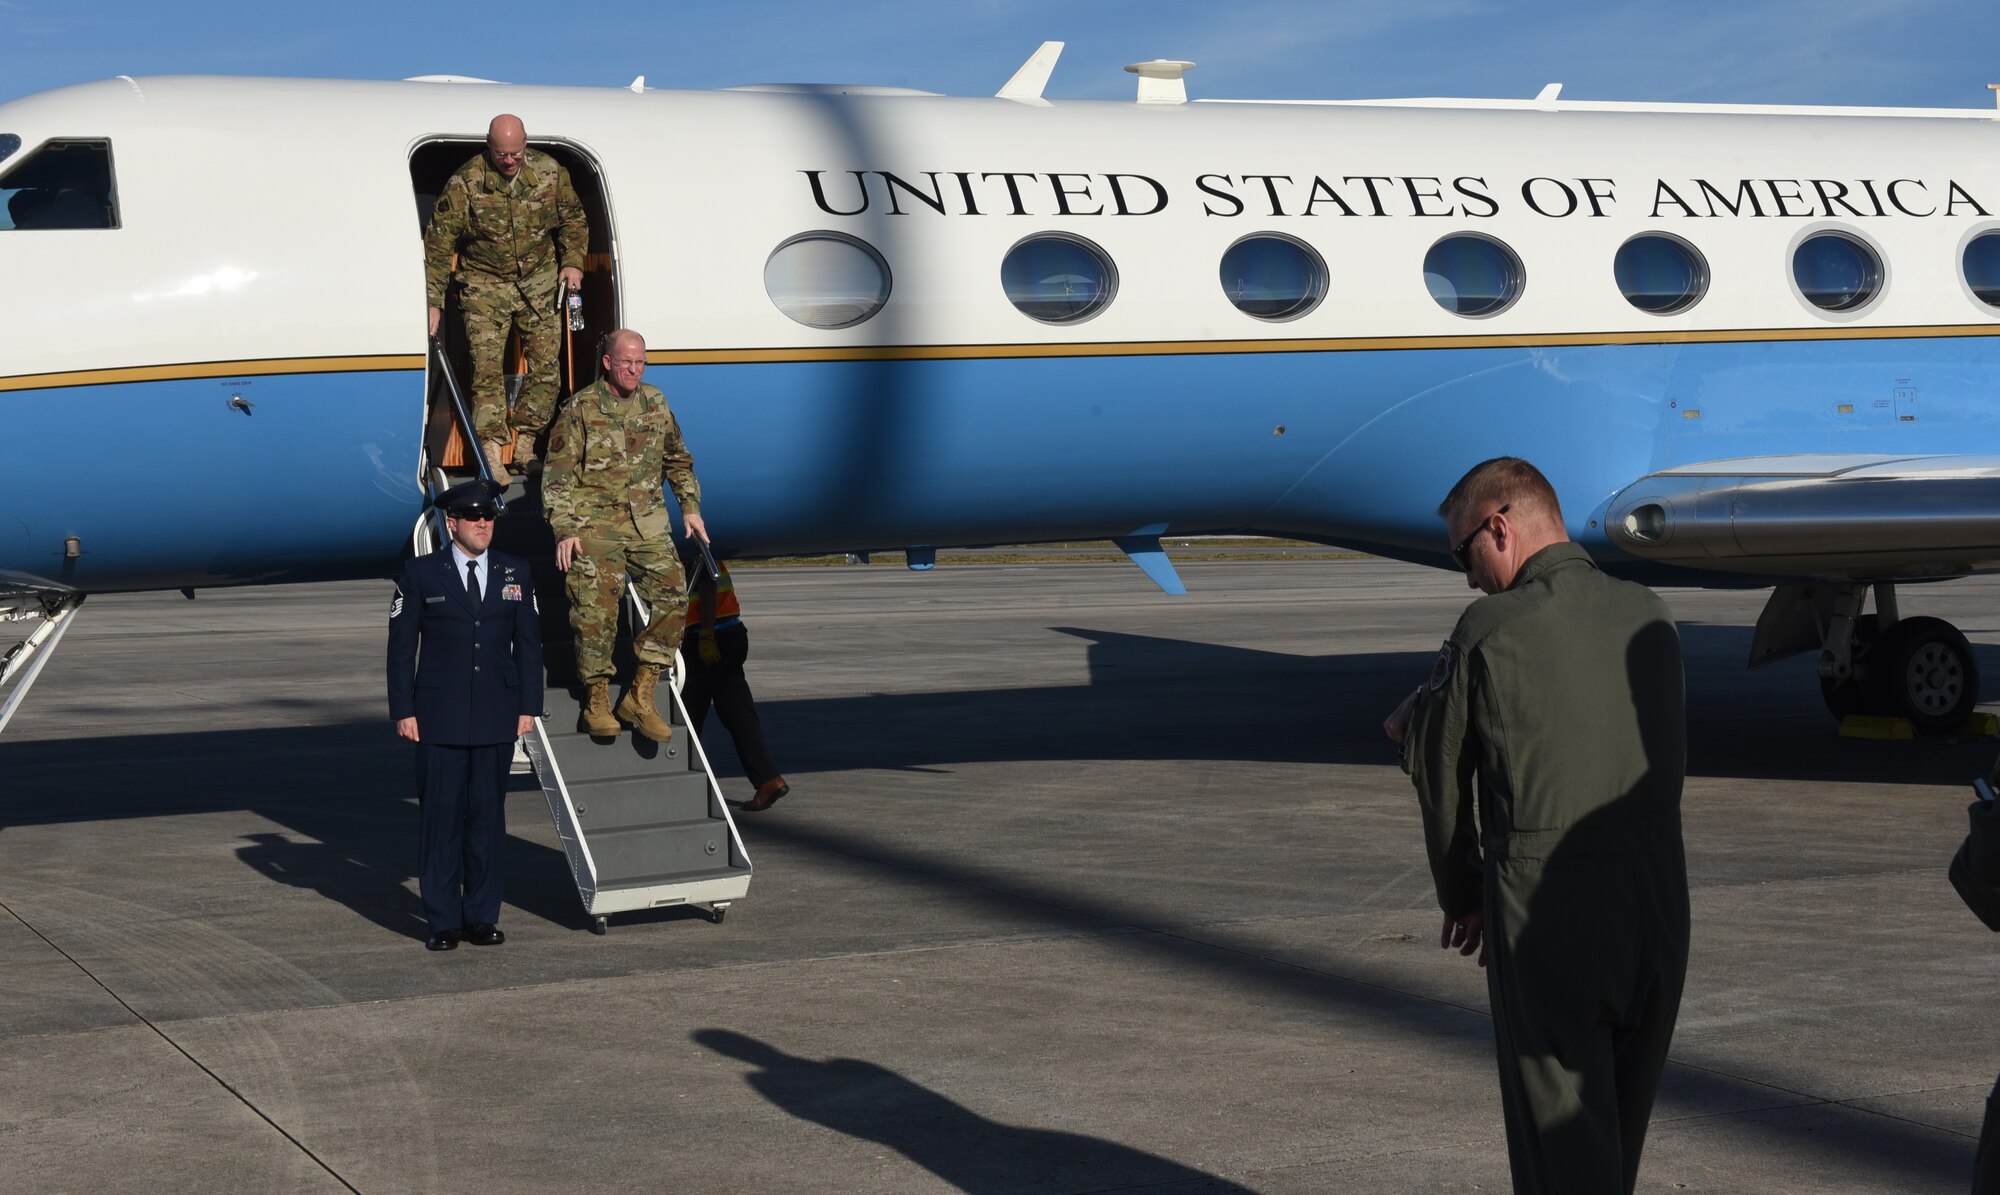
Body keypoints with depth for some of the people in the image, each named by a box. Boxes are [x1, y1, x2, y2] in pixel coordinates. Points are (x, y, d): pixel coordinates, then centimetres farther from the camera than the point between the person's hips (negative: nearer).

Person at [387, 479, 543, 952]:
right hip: (440, 717, -2)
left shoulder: (515, 572, 8)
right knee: (441, 816, -1)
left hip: (496, 717, 2)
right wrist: (403, 711, -4)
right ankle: (442, 921, 5)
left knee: (488, 815, 5)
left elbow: (528, 643, 10)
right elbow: (401, 646, 1)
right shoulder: (420, 574, 1)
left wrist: (529, 706, 4)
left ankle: (482, 916, 13)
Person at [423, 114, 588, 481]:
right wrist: (433, 301, -12)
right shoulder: (465, 183, -14)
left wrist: (572, 262, -2)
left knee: (546, 365, 0)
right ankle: (492, 455, -8)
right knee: (488, 367, -10)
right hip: (486, 284, -3)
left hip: (539, 282, 3)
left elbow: (573, 220, 12)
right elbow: (439, 244, -10)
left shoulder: (550, 172, -5)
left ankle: (524, 447, 12)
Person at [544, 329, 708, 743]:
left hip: (648, 523, 4)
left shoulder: (655, 403, 12)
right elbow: (558, 476, -3)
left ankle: (640, 697, -2)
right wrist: (564, 530, -10)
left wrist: (690, 507, 17)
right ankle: (597, 701, 3)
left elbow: (677, 460, 24)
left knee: (674, 597, -9)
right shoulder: (580, 409, -3)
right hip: (595, 525, -4)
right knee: (597, 610, -12)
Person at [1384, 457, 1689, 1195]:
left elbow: (1441, 775, 0)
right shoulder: (1650, 616, 4)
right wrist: (1430, 722, 24)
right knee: (1620, 1125, 20)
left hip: (1545, 913, -5)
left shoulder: (1490, 631, -10)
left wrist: (1461, 898, 17)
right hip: (1657, 903, 5)